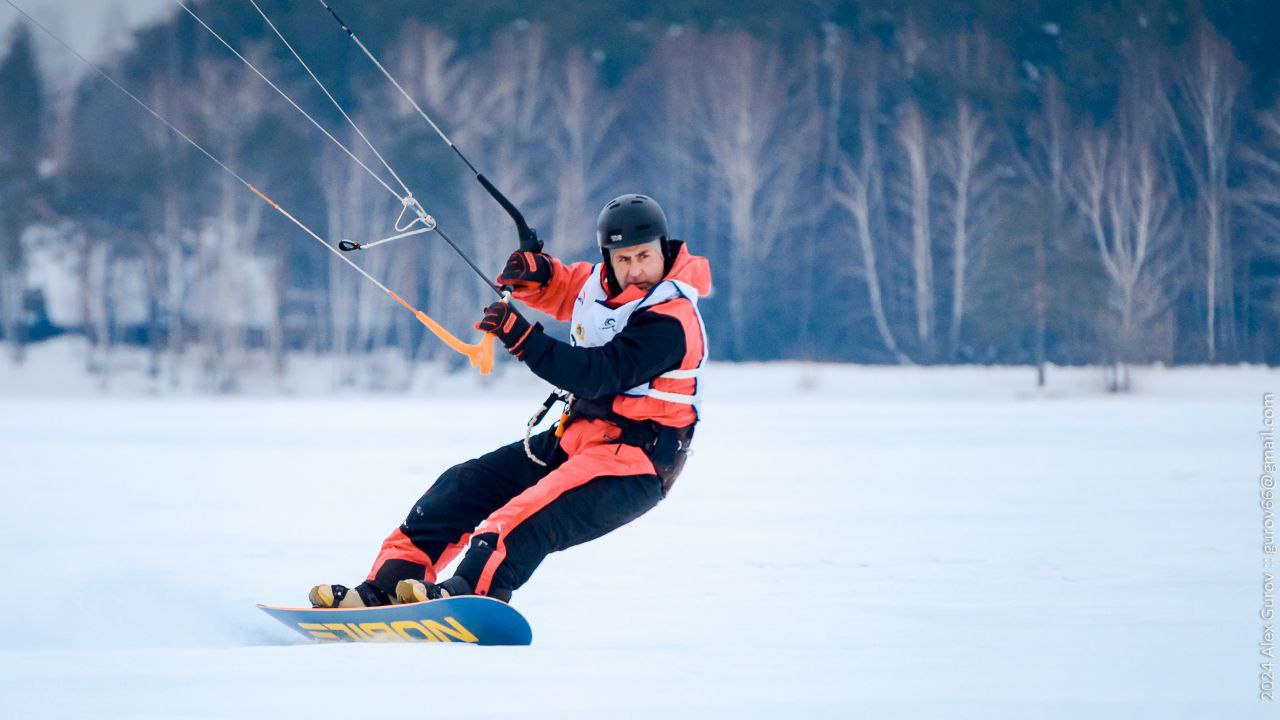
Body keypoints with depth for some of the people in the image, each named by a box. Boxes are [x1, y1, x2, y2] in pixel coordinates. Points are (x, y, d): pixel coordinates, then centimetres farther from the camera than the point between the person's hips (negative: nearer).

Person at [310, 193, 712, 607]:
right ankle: (387, 584, -4)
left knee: (531, 518, -32)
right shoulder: (600, 283, 7)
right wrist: (535, 273, 4)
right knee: (469, 484, 2)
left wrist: (524, 340, -31)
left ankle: (472, 592, -53)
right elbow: (557, 292, 28)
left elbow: (598, 375, -27)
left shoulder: (671, 322, -19)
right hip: (574, 437, 9)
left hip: (636, 467, -9)